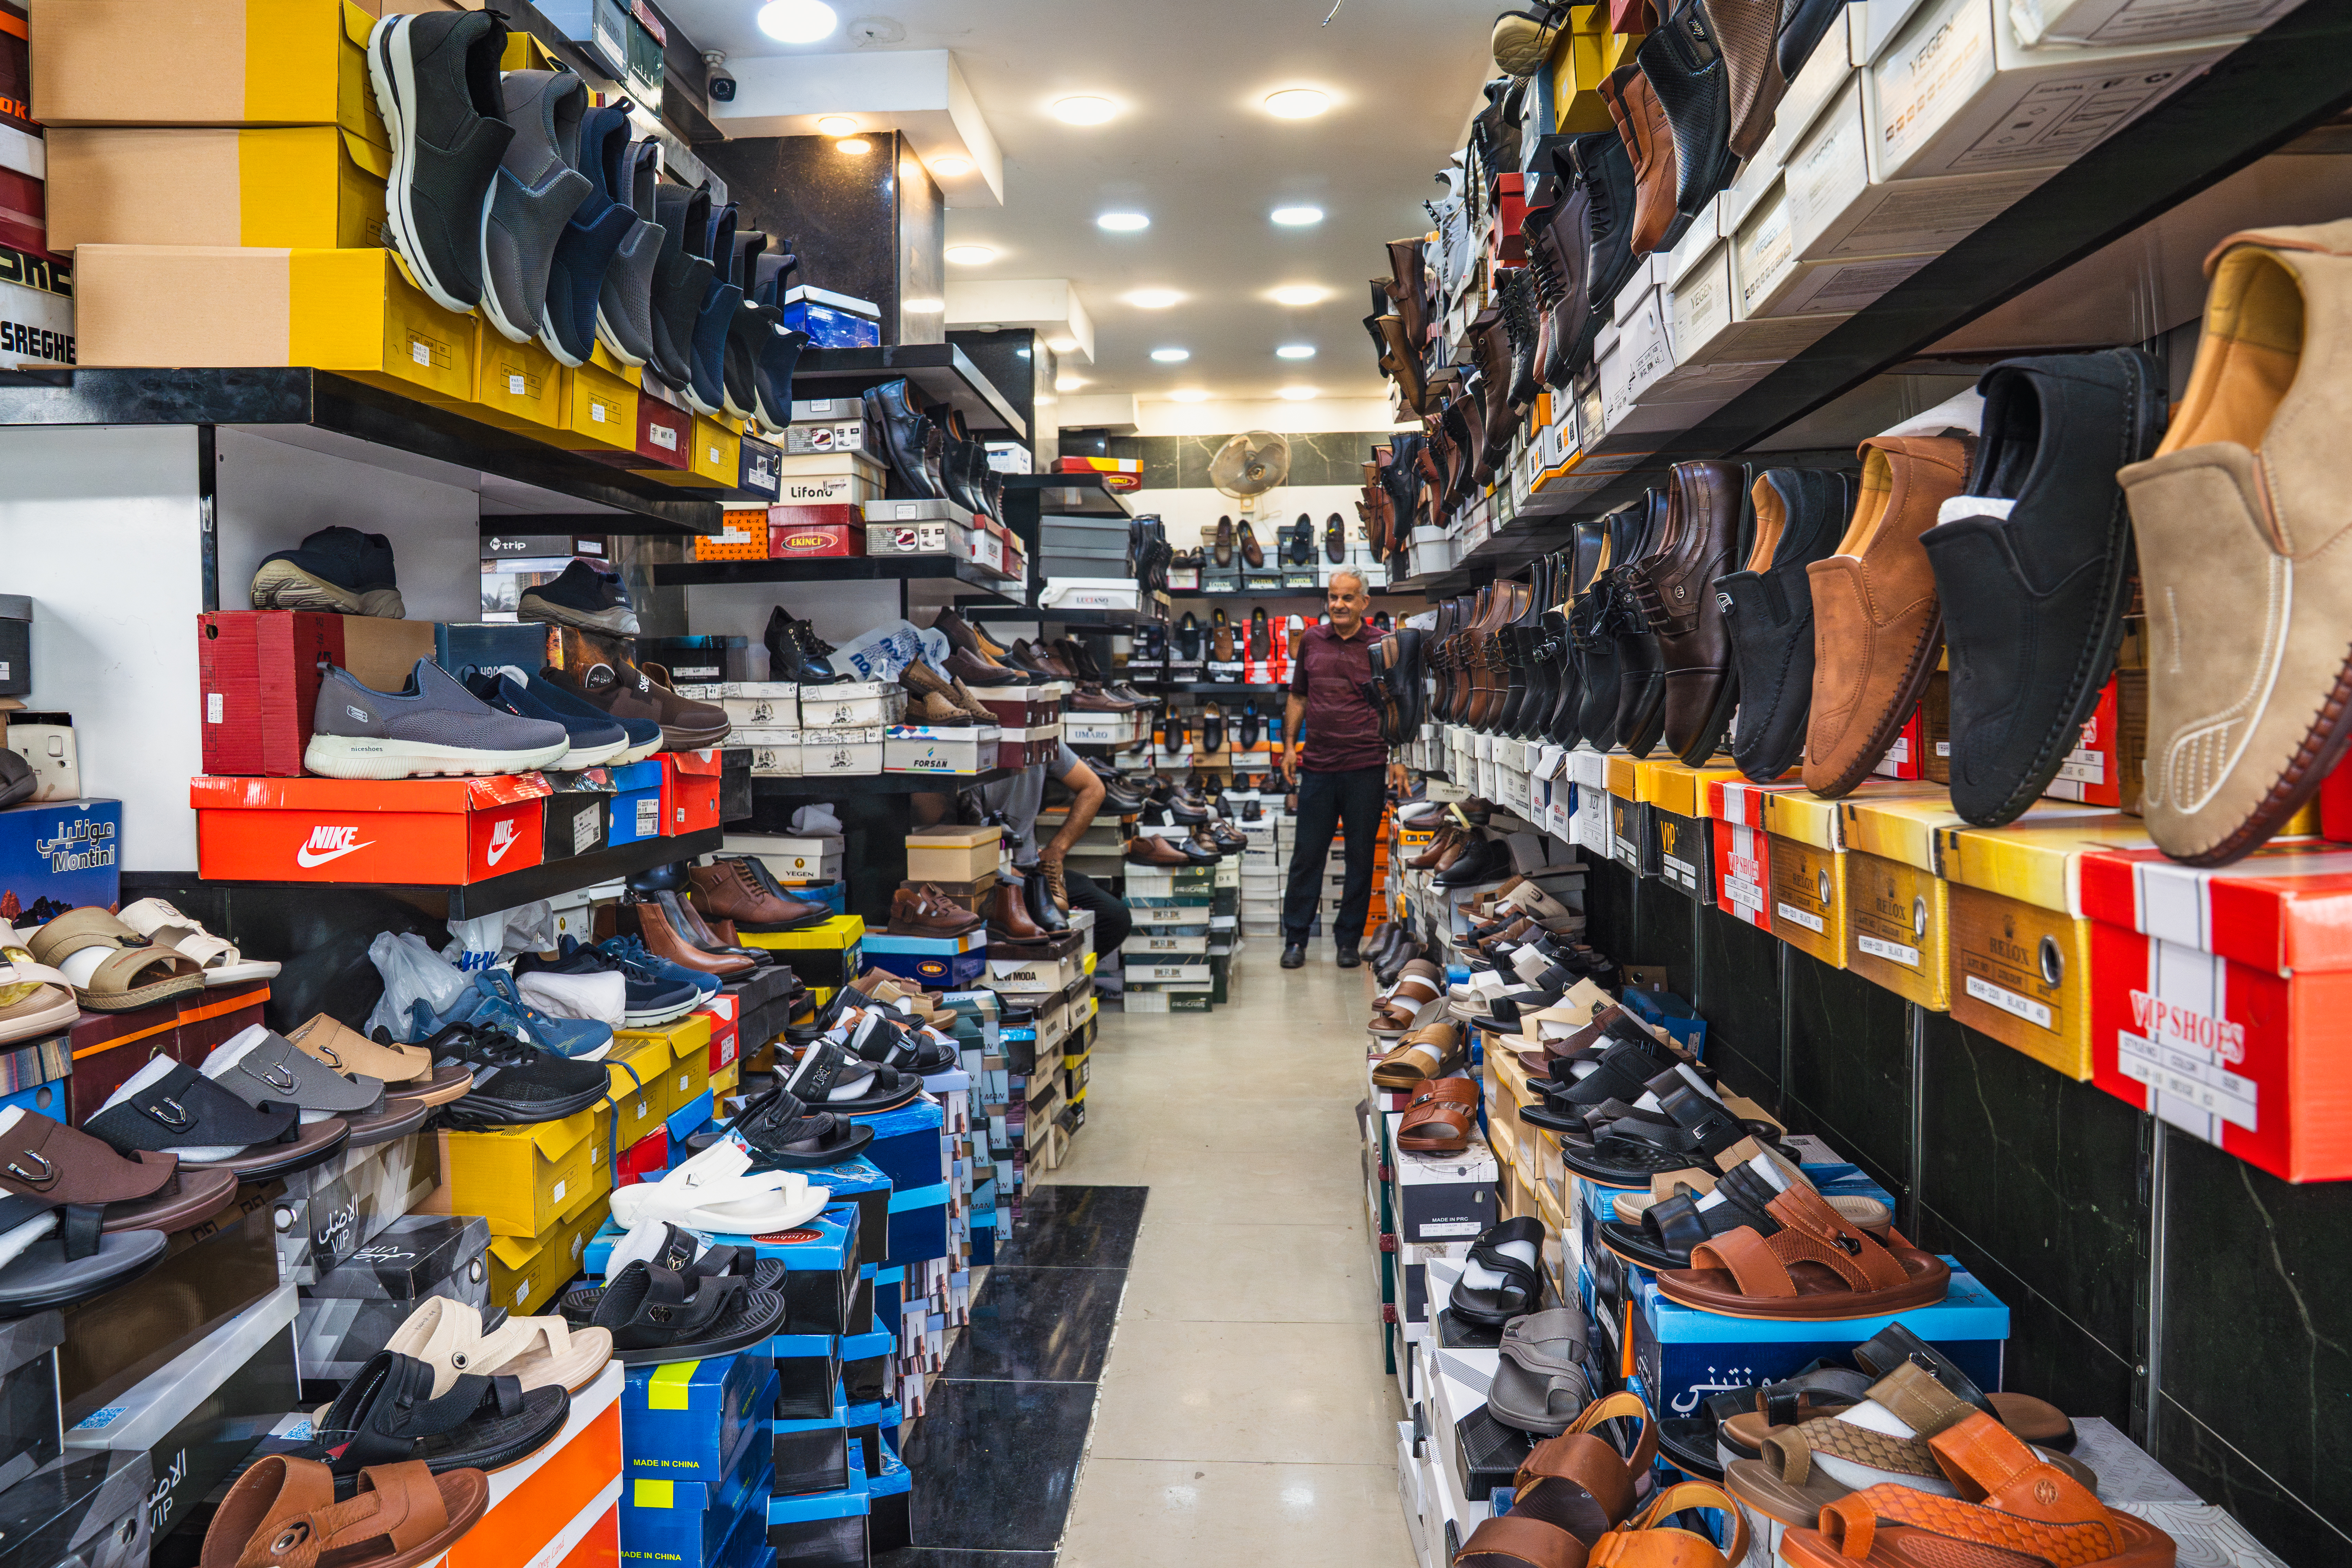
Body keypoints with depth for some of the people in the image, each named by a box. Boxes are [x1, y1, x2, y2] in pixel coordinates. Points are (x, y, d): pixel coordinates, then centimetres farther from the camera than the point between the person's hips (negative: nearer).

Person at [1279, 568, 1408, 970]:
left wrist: (1399, 758, -5)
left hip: (1365, 768, -2)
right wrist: (1290, 745, 9)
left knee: (1361, 857, 6)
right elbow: (1298, 696, 16)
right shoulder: (1311, 640, 8)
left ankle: (1349, 940, 17)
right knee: (1307, 855, 5)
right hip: (1316, 766, 2)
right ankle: (1295, 939, 15)